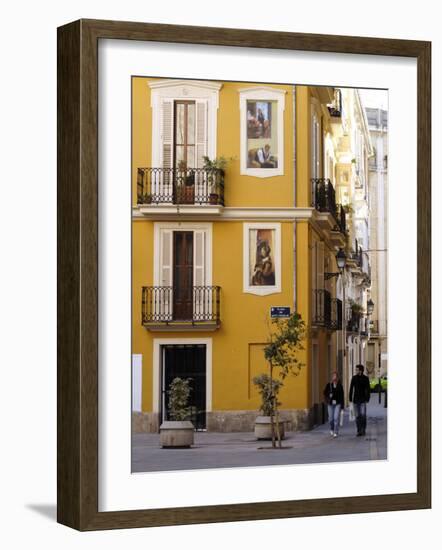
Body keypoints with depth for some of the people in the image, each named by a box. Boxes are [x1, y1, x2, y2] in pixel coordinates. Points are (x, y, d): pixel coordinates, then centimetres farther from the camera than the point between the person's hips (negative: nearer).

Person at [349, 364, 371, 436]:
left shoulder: (365, 378, -4)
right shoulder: (354, 378, 2)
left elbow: (368, 389, -5)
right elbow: (351, 389, 4)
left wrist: (367, 399, -13)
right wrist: (350, 399, 1)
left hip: (363, 400, -2)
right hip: (355, 400, 2)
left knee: (363, 415, -12)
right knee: (357, 416, 1)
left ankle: (363, 429, 3)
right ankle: (359, 431, 7)